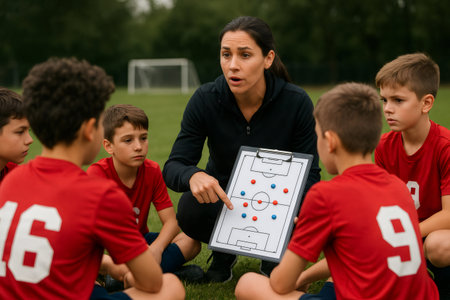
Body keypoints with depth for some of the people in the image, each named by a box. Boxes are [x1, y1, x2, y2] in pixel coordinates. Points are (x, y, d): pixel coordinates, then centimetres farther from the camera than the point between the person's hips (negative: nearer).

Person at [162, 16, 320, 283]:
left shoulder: (296, 102, -20)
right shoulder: (205, 100, -18)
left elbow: (310, 174, -15)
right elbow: (173, 167, -18)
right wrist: (193, 176, -45)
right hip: (223, 197, 0)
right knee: (190, 210, -32)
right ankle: (223, 253, 5)